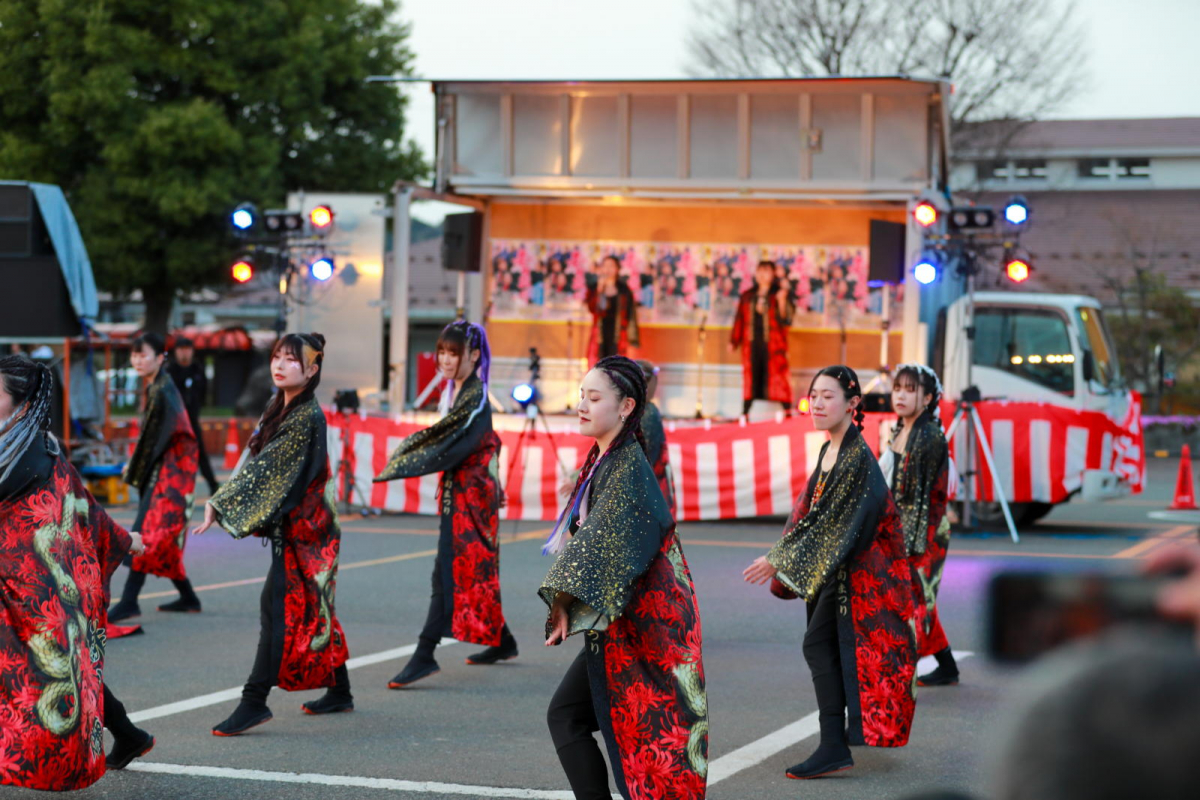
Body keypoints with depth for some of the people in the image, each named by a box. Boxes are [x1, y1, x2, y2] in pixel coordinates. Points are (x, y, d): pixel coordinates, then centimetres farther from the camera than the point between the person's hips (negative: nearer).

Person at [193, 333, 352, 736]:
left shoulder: (306, 417, -18)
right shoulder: (281, 407, 12)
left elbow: (266, 468, -23)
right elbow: (260, 465, 16)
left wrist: (220, 505, -25)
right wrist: (223, 503, 9)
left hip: (302, 527, -10)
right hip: (290, 523, 10)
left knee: (278, 607, -11)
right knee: (311, 609, 15)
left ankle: (254, 702, -11)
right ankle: (339, 692, 26)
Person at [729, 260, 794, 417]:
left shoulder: (779, 294, 3)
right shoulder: (747, 296, 13)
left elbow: (786, 319, -8)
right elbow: (739, 320, 14)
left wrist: (782, 301, -23)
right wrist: (734, 341, 11)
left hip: (772, 344, -3)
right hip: (752, 344, 3)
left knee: (777, 375, -8)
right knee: (750, 377, 3)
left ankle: (787, 412, -6)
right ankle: (745, 413, 7)